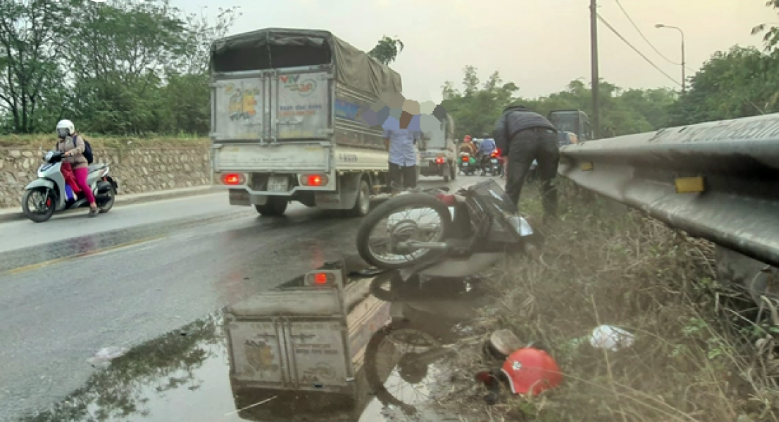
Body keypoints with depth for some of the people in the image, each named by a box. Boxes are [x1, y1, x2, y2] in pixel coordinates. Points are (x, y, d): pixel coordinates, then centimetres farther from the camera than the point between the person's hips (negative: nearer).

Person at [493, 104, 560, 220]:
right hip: (549, 134, 4)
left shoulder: (505, 116, 36)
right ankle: (551, 218, 20)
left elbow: (499, 131, 10)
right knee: (550, 183, 18)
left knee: (514, 183, 3)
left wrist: (504, 153, 9)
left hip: (524, 135, -4)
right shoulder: (534, 115, 48)